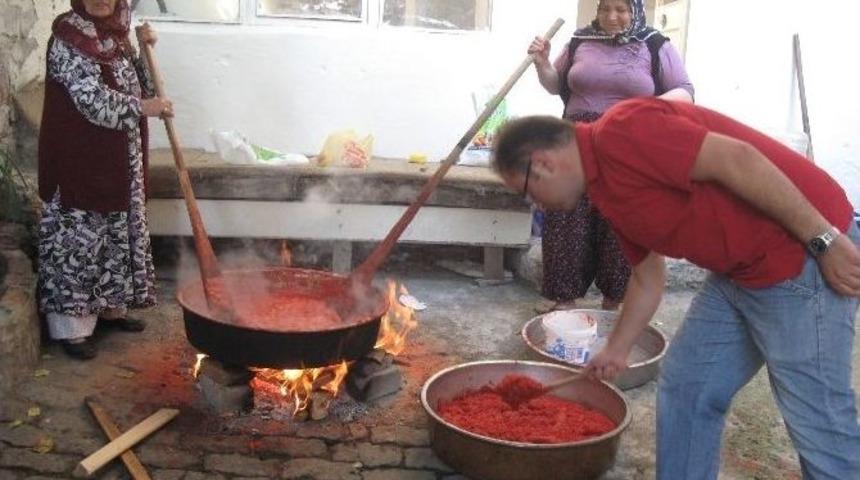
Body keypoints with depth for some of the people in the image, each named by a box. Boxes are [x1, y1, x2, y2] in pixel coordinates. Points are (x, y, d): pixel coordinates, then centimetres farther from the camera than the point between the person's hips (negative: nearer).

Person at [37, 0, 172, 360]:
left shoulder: (117, 35, 10)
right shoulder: (67, 38, -14)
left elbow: (133, 85, 18)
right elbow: (91, 98, -23)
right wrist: (142, 108, -28)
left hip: (119, 162, 8)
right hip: (78, 162, -8)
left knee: (119, 234, 15)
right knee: (78, 237, -3)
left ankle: (111, 307, 31)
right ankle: (71, 328, 4)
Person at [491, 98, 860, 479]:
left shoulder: (619, 132, -17)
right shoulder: (607, 189, 13)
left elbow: (736, 158, -24)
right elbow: (648, 278, 23)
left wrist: (823, 240, -21)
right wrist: (616, 350, 32)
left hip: (803, 260, -10)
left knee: (817, 419, -1)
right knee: (685, 386, 14)